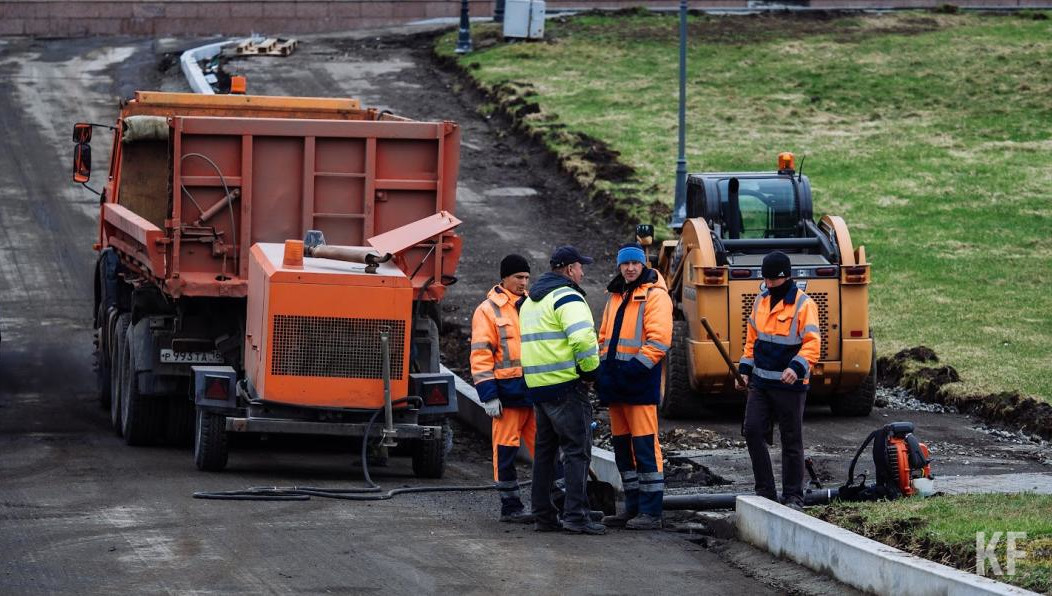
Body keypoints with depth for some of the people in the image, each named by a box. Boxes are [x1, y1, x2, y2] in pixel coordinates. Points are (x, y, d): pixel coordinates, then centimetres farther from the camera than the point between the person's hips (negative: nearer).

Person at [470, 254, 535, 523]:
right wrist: (489, 396, -12)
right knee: (506, 449, 0)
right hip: (509, 390, -5)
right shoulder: (489, 310, -2)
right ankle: (510, 507, 6)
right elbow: (481, 354, -6)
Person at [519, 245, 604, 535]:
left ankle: (542, 515, 15)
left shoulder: (530, 301, 20)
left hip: (536, 386, 9)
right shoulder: (567, 298, -11)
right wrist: (590, 369, -9)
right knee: (577, 450, -7)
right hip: (565, 386, -9)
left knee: (544, 450, 14)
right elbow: (583, 338, -24)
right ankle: (576, 516, -13)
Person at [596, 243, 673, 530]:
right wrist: (603, 366, 12)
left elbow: (659, 340, -14)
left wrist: (635, 366, -20)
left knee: (644, 446, -10)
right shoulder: (616, 296, 19)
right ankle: (633, 507, 20)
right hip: (616, 384, 9)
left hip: (640, 383, -9)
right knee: (622, 445, 12)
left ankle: (650, 512, -10)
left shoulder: (654, 295, -6)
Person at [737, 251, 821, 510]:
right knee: (752, 431, -2)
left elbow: (812, 343, -17)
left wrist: (796, 367, -32)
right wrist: (745, 369, 11)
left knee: (791, 441, 1)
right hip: (760, 382, 6)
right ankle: (765, 491, 7)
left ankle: (793, 496, 9)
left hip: (789, 384, -6)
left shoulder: (804, 304, -9)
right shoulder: (761, 301, 12)